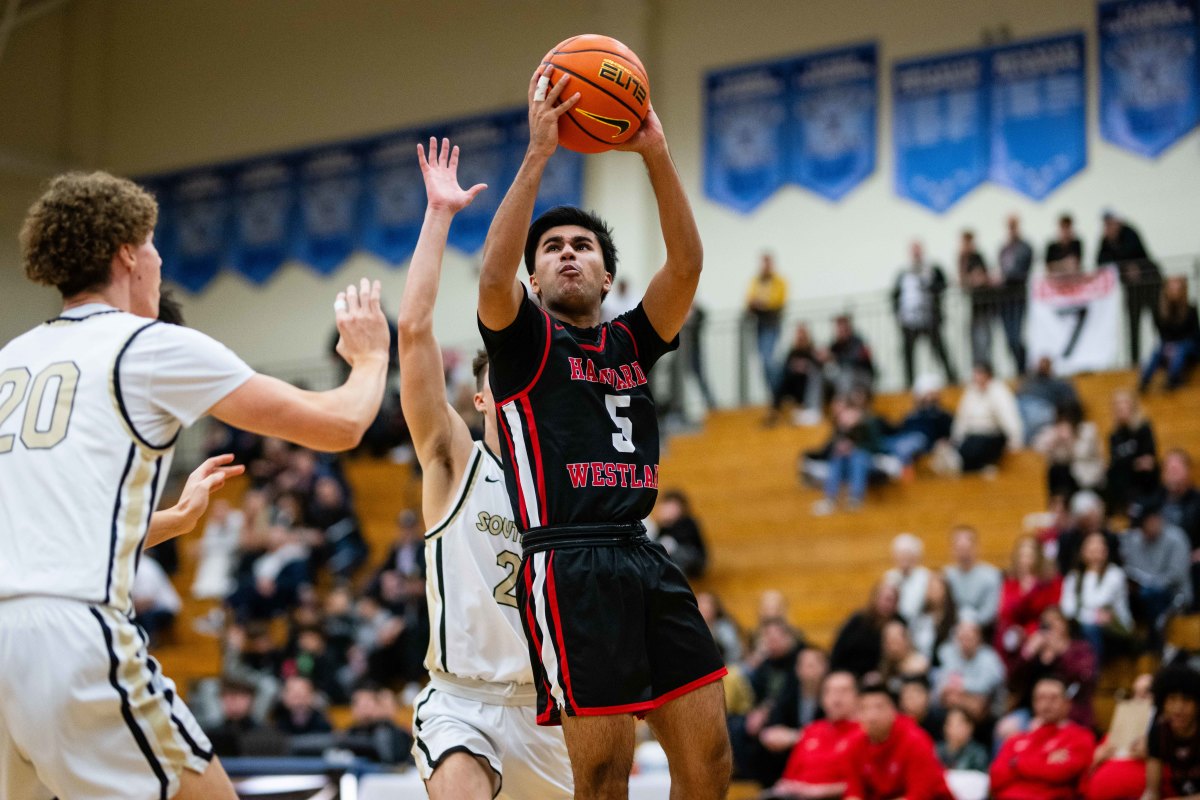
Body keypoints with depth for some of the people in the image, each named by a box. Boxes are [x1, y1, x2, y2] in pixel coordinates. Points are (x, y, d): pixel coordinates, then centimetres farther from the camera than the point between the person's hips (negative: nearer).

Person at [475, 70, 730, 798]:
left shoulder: (632, 341, 19)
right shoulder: (524, 339, 8)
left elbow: (687, 265, 5)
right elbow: (493, 276, -13)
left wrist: (657, 154, -5)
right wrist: (539, 153, -16)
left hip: (647, 559, 5)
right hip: (569, 565, -5)